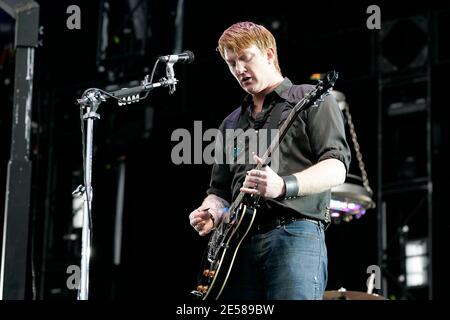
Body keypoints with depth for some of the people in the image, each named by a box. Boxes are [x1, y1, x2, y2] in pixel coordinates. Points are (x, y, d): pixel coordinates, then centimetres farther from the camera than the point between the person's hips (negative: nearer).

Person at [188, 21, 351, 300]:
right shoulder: (232, 123, 26)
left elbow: (337, 167, -5)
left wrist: (284, 187, -22)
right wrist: (212, 212, 3)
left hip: (295, 235, -6)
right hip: (238, 242, 6)